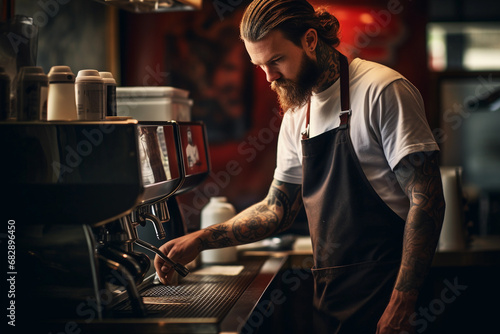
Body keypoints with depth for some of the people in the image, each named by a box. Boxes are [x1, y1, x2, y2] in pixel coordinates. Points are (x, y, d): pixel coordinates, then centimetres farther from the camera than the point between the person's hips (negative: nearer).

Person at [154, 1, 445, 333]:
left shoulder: (382, 91, -12)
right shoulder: (297, 117, 10)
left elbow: (426, 200, -16)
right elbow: (278, 209, 16)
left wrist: (401, 305, -20)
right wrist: (200, 240, 5)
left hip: (385, 292, -7)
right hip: (331, 293, 7)